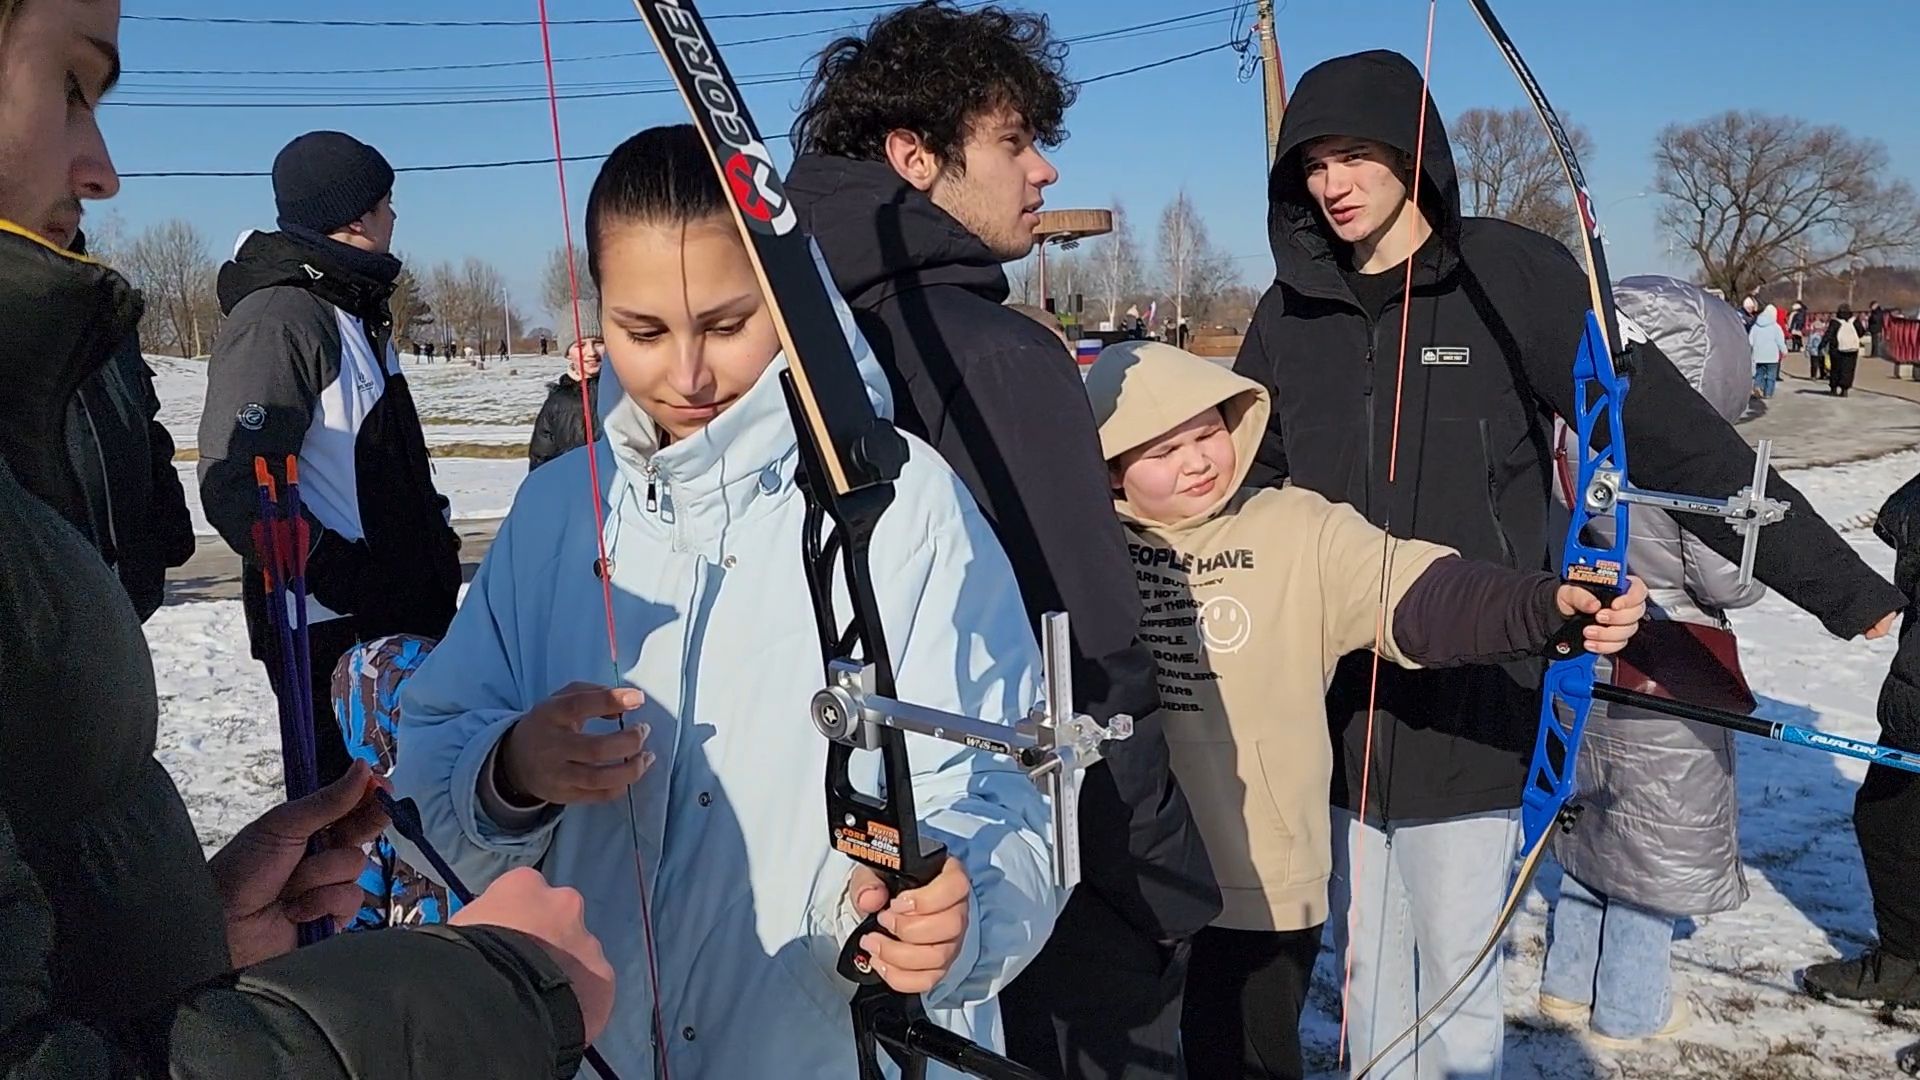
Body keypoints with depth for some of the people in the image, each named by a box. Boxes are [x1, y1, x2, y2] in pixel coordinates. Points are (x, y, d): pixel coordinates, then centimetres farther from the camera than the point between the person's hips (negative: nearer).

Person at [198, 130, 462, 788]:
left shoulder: (356, 312, 15)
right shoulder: (276, 319, -16)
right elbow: (237, 491, -24)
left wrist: (433, 531, 13)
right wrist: (348, 579, -23)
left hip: (404, 617, 10)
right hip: (334, 634, -10)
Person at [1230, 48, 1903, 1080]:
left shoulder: (1507, 276, -6)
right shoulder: (1292, 309, 5)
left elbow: (1677, 439, -7)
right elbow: (1241, 475, 13)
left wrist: (1849, 592, -7)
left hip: (1471, 705, -3)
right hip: (1337, 706, 3)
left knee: (1458, 984, 5)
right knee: (1368, 970, 14)